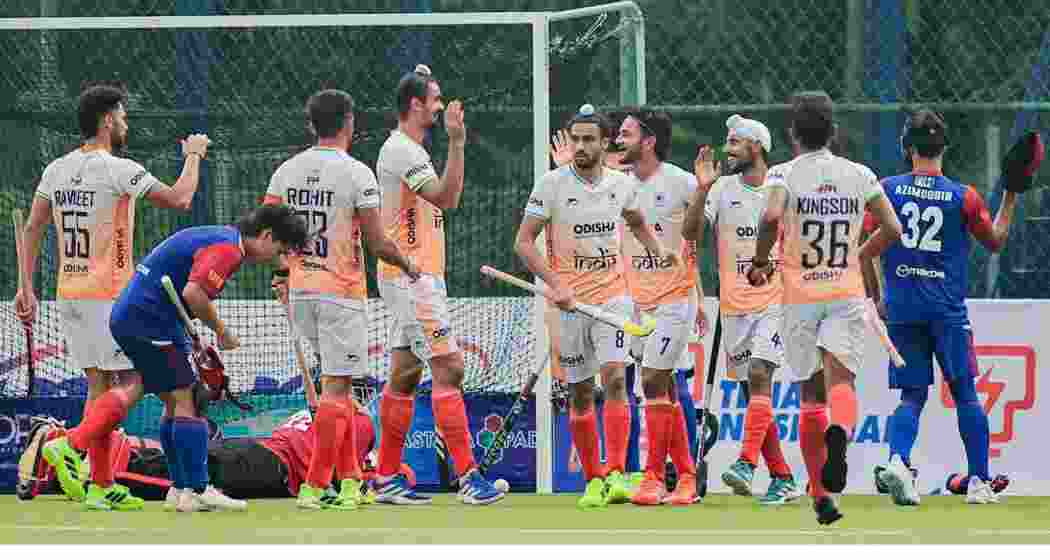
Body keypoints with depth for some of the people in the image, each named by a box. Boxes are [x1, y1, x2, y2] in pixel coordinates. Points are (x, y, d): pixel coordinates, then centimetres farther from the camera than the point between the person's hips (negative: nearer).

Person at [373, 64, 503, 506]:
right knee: (448, 368, -13)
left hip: (417, 278, 11)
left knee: (404, 375, 10)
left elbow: (444, 200, 25)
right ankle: (468, 476, -17)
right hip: (412, 275, -11)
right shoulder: (402, 150, -14)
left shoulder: (406, 150, 18)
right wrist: (457, 142, -27)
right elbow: (446, 198, -24)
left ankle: (387, 479, 11)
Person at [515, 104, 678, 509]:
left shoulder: (621, 184, 4)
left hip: (613, 296, 1)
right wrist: (556, 284, -18)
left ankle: (616, 475, -22)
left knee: (614, 377, -17)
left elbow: (637, 223, 25)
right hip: (569, 302, -1)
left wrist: (660, 251, 7)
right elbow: (524, 242, -7)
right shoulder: (551, 185, -6)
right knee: (580, 393, 4)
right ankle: (592, 480, 16)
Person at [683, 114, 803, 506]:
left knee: (759, 376, -20)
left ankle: (745, 465, -30)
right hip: (734, 307, 3)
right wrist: (703, 190, -20)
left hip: (774, 301, -3)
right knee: (755, 387, 5)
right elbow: (691, 233, -7)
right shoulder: (722, 188, 4)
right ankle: (783, 480, 11)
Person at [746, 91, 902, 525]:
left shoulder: (784, 174, -4)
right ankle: (839, 432, -47)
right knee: (840, 382, -11)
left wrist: (759, 262, -7)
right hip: (846, 294, 0)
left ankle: (821, 495, 13)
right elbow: (892, 230, 5)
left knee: (811, 395, 11)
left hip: (800, 296, 0)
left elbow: (771, 217, -23)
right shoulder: (859, 175, 5)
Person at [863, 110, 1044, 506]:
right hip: (947, 309, -1)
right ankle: (979, 481, 6)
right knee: (964, 392, 8)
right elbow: (996, 241, 13)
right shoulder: (964, 197, -1)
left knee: (912, 395, 5)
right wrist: (1011, 194, 20)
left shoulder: (887, 190, 1)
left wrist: (876, 297, 10)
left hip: (901, 307, 1)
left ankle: (897, 460, -20)